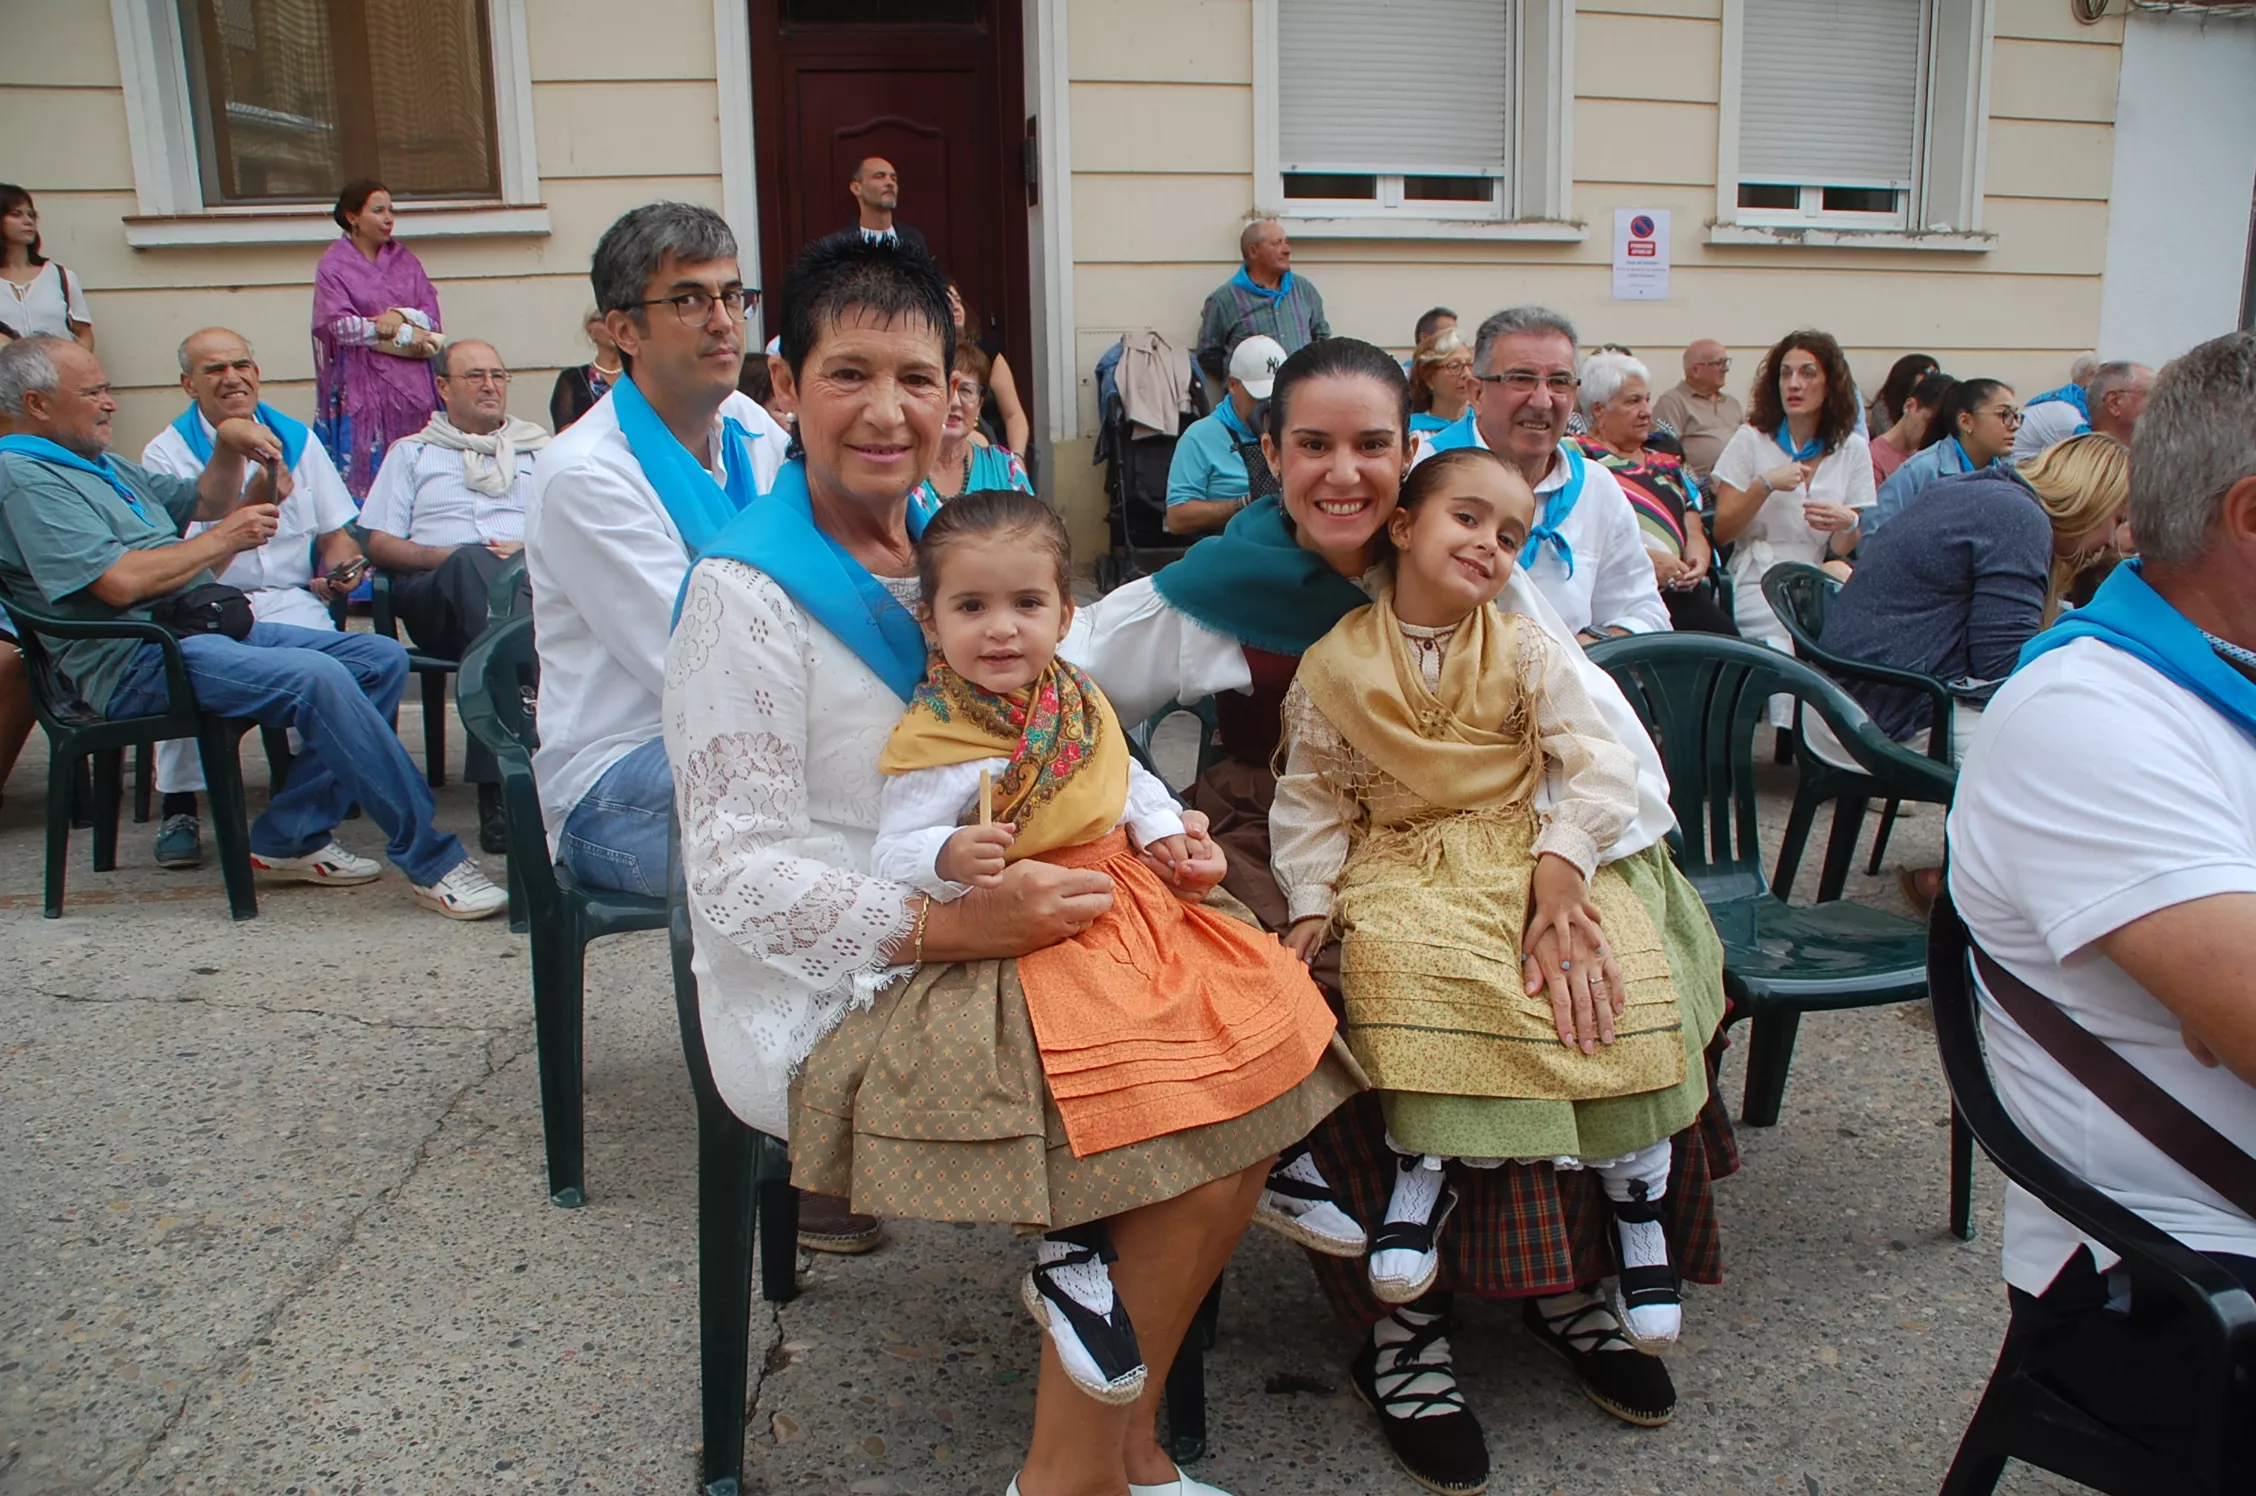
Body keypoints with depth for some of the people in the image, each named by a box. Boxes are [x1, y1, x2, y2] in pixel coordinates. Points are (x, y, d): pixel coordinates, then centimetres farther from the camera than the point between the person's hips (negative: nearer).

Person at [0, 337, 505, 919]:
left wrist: (228, 446, 13)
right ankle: (431, 861, -27)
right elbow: (119, 582, -19)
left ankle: (289, 838, -3)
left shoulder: (98, 464, 25)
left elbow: (202, 503, 34)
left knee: (382, 659, -2)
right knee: (316, 677, -32)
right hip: (135, 661, -10)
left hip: (209, 626, 10)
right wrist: (227, 538, -7)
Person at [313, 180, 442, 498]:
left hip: (412, 385, 3)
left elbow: (432, 318, 7)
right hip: (363, 386, -3)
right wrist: (405, 335, -8)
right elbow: (342, 326, -8)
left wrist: (401, 315, -14)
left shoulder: (404, 259, 13)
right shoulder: (333, 266, 3)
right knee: (366, 470, -5)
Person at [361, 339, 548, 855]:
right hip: (435, 596, -1)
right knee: (473, 564, -40)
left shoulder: (541, 451, 31)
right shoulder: (412, 453, 29)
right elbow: (378, 544, 15)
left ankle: (497, 789, -48)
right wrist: (442, 556, -4)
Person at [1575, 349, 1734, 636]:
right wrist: (1645, 558, -13)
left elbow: (1695, 533, 24)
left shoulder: (1667, 465, 31)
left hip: (1675, 590, 5)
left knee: (1725, 637, -26)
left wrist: (1698, 561, -1)